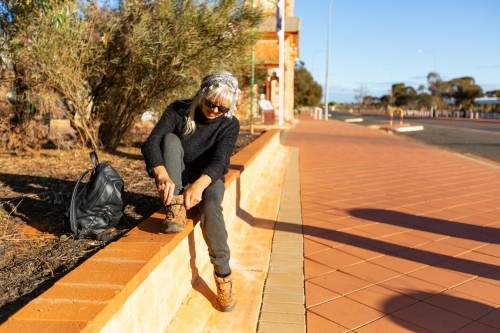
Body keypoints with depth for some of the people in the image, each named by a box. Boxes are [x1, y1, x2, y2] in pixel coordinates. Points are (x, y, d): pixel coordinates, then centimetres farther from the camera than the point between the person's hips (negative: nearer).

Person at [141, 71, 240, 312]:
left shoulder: (230, 125, -12)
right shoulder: (178, 110, -13)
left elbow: (219, 161, -26)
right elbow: (150, 144, -25)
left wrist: (199, 185, -48)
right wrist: (162, 176, -46)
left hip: (208, 179, -1)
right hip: (177, 179, 1)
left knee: (211, 207, -35)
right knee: (171, 138, -26)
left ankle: (223, 273, -21)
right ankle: (176, 209, -35)